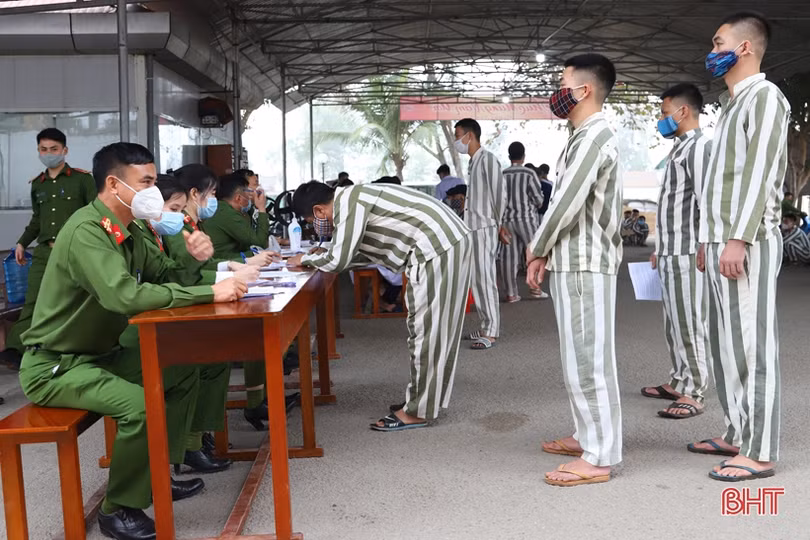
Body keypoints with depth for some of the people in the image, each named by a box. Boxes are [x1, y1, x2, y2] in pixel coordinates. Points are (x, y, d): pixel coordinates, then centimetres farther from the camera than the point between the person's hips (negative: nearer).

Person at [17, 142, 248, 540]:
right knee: (140, 405, -29)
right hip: (55, 365, -10)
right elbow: (124, 295, -39)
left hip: (98, 354, 10)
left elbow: (165, 280, 8)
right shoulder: (86, 231, -25)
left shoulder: (128, 232, 5)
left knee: (182, 375, 9)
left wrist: (192, 257, -15)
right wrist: (210, 293, -37)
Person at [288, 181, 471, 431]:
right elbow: (369, 251, 27)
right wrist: (324, 255, 23)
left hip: (437, 246, -10)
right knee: (435, 329, 16)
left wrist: (305, 259, 6)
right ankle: (427, 397, 27)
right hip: (450, 240, 10)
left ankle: (418, 412, 5)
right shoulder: (354, 198, 19)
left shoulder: (348, 203, -11)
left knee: (425, 329, -3)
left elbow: (338, 261, -13)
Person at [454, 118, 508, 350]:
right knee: (476, 279, 11)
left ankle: (491, 333, -4)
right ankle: (486, 327, 20)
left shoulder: (488, 159, -10)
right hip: (472, 228, 9)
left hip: (485, 228, -9)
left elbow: (500, 194, -12)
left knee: (485, 279, -7)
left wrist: (499, 225, -6)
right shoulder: (473, 162, 16)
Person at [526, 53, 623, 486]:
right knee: (581, 356, 16)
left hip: (585, 264, -11)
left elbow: (567, 203, -21)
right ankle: (589, 437, 27)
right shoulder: (588, 136, 18)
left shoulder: (592, 137, -16)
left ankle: (598, 458, -1)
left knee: (587, 358, -7)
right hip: (575, 262, 11)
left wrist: (536, 250, -7)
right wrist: (545, 253, 12)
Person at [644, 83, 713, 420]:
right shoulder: (679, 148, 19)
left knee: (690, 323, -5)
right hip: (671, 252, 10)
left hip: (688, 253, -10)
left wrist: (705, 247, -23)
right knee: (674, 323, 14)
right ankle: (678, 382, 24)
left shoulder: (700, 146, -11)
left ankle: (694, 394, 1)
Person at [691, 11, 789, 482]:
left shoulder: (764, 96, -7)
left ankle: (760, 451, -3)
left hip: (748, 242, -10)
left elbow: (760, 173, -16)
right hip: (724, 240, 10)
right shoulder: (733, 104, 21)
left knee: (752, 343, -8)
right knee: (727, 343, 12)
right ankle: (738, 434, 20)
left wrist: (739, 239, -22)